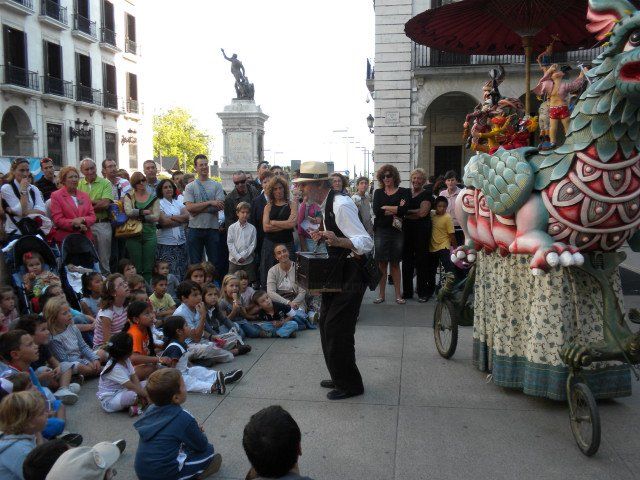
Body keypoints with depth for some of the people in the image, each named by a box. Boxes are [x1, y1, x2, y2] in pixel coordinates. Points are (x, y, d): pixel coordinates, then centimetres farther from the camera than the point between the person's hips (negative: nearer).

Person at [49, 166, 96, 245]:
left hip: (86, 237, 4)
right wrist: (75, 224, -16)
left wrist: (83, 219, -10)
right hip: (65, 238, -4)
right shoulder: (56, 196, 4)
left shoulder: (84, 195, 18)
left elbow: (92, 216, 12)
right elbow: (57, 220, -4)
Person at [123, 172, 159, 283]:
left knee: (148, 269, 2)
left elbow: (156, 217, -5)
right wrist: (144, 212, -11)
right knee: (136, 268, 0)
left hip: (150, 235, 1)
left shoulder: (153, 197, 8)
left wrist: (139, 216, -10)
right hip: (134, 235, -1)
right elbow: (128, 212, -13)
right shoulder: (129, 196, 6)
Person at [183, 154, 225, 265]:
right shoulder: (190, 187, 5)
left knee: (215, 261, 5)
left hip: (213, 228, 0)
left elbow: (220, 206, -8)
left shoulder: (216, 185, 5)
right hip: (195, 228, 0)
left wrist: (198, 209, -11)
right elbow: (189, 207, -9)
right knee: (195, 263, 6)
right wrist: (210, 202, -13)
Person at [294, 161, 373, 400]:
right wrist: (325, 236, 7)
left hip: (352, 273, -10)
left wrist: (338, 241, -43)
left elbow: (366, 243, -28)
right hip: (338, 272, 10)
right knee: (327, 324, 16)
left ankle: (350, 384, 9)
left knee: (336, 328, -8)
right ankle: (339, 377, 30)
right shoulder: (327, 205, 9)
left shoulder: (341, 205, -22)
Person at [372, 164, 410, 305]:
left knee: (395, 263, 3)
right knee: (382, 263, 2)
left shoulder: (403, 192, 4)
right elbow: (376, 211, -6)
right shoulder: (378, 193, 10)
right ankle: (381, 294, 9)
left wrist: (385, 208, -7)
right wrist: (395, 210, -7)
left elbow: (404, 210, -12)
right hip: (381, 231, 1)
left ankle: (398, 294, 9)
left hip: (397, 231, -1)